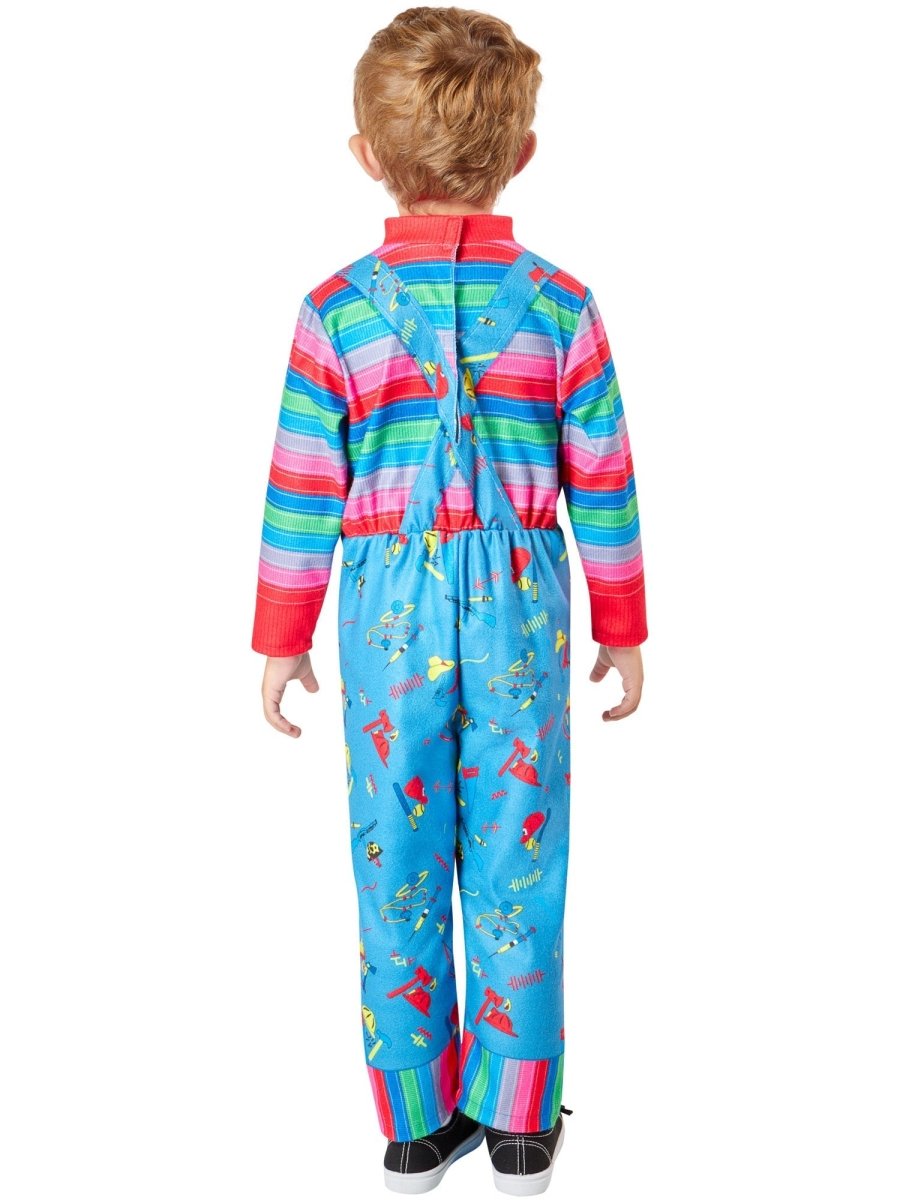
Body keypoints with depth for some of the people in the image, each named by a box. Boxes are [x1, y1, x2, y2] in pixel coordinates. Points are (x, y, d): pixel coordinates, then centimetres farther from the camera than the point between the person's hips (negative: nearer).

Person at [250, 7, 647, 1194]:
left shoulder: (336, 311, -5)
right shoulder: (562, 306, -3)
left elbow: (302, 494, -3)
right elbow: (604, 488, 0)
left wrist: (281, 641, 7)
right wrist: (623, 628, 12)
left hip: (389, 615, 0)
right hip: (521, 613, 1)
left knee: (398, 870, 12)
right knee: (517, 873, 11)